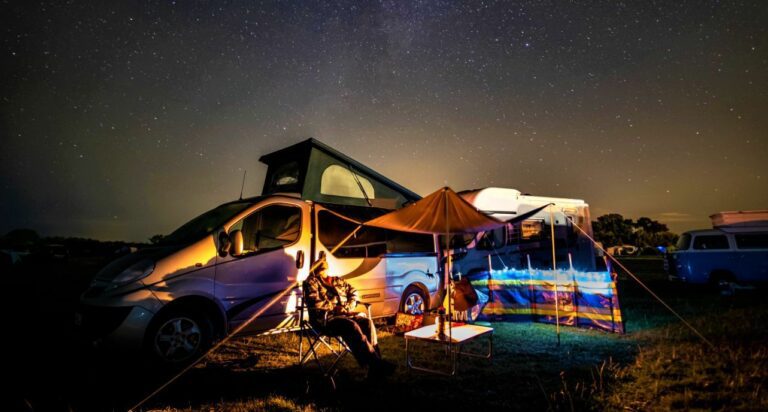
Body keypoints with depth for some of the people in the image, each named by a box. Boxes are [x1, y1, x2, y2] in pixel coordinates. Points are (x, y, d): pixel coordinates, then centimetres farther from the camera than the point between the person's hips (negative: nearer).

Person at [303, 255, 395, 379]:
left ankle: (375, 366, -28)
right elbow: (315, 303, -7)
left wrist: (349, 306, 3)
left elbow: (353, 292, 23)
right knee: (352, 326, -34)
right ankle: (374, 362, -34)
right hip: (325, 318, -5)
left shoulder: (338, 280, 26)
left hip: (345, 313, 5)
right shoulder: (312, 282, 8)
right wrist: (335, 308, -10)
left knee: (366, 322, -24)